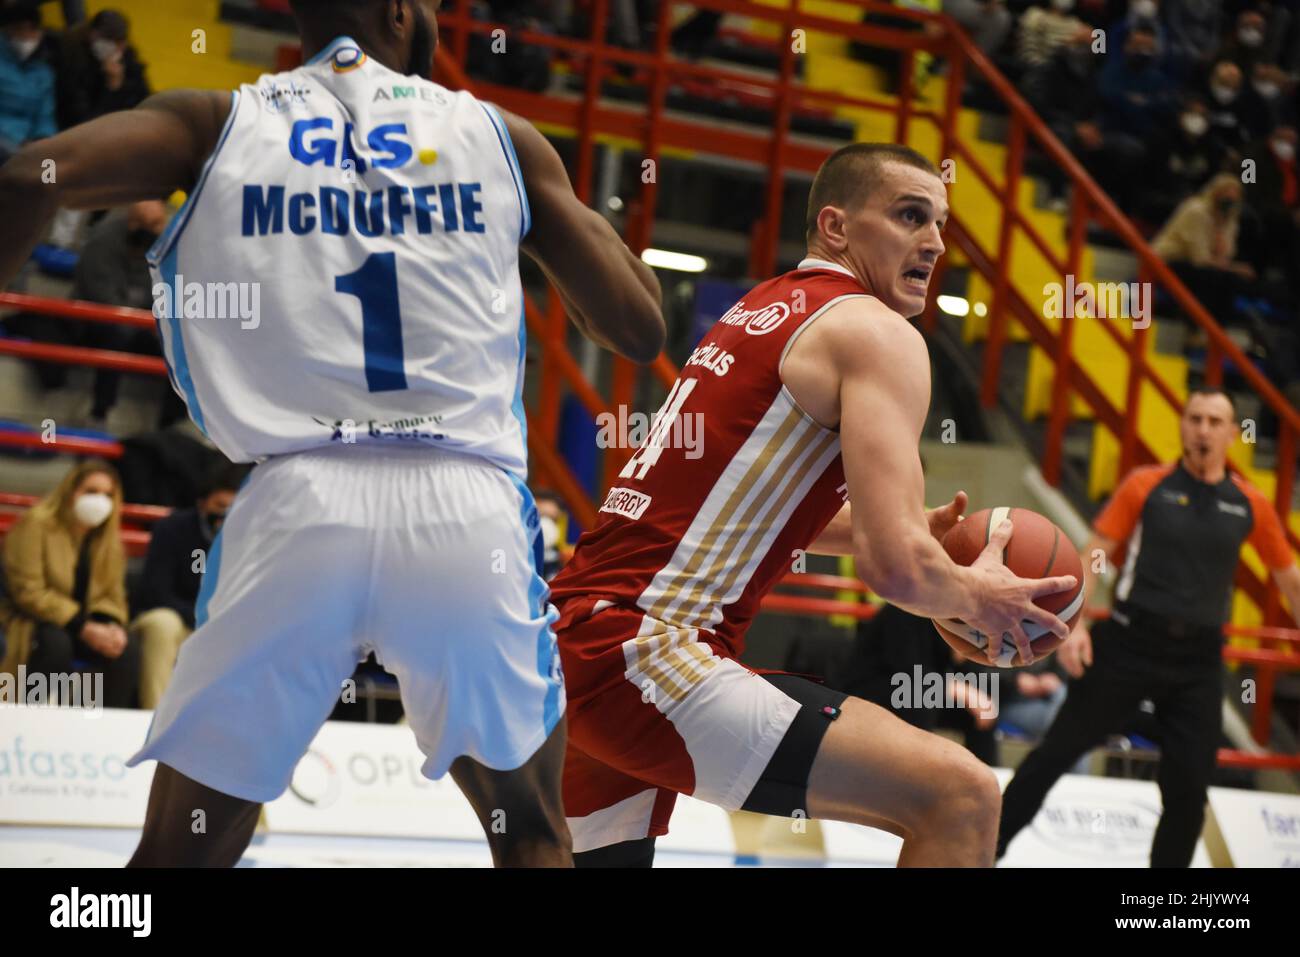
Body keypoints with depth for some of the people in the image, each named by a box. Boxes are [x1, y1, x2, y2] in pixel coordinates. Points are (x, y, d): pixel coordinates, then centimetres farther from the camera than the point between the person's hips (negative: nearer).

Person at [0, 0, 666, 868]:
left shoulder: (214, 121, 14)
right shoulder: (500, 136, 15)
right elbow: (640, 328, 18)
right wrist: (568, 200, 32)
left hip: (294, 506, 0)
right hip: (471, 506, 0)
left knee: (181, 846, 15)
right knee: (532, 832, 22)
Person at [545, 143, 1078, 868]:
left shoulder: (761, 313, 21)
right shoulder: (878, 333, -6)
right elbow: (895, 567, -18)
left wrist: (908, 532, 25)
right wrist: (975, 597, 4)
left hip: (577, 640, 10)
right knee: (960, 796, -15)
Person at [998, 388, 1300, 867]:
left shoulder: (1250, 505, 4)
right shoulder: (1146, 486, -1)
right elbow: (1093, 554, -2)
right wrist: (1075, 622, -14)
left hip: (1197, 660, 2)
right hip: (1130, 644, -2)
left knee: (1189, 787, -1)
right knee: (1059, 749, 2)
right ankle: (986, 846, 16)